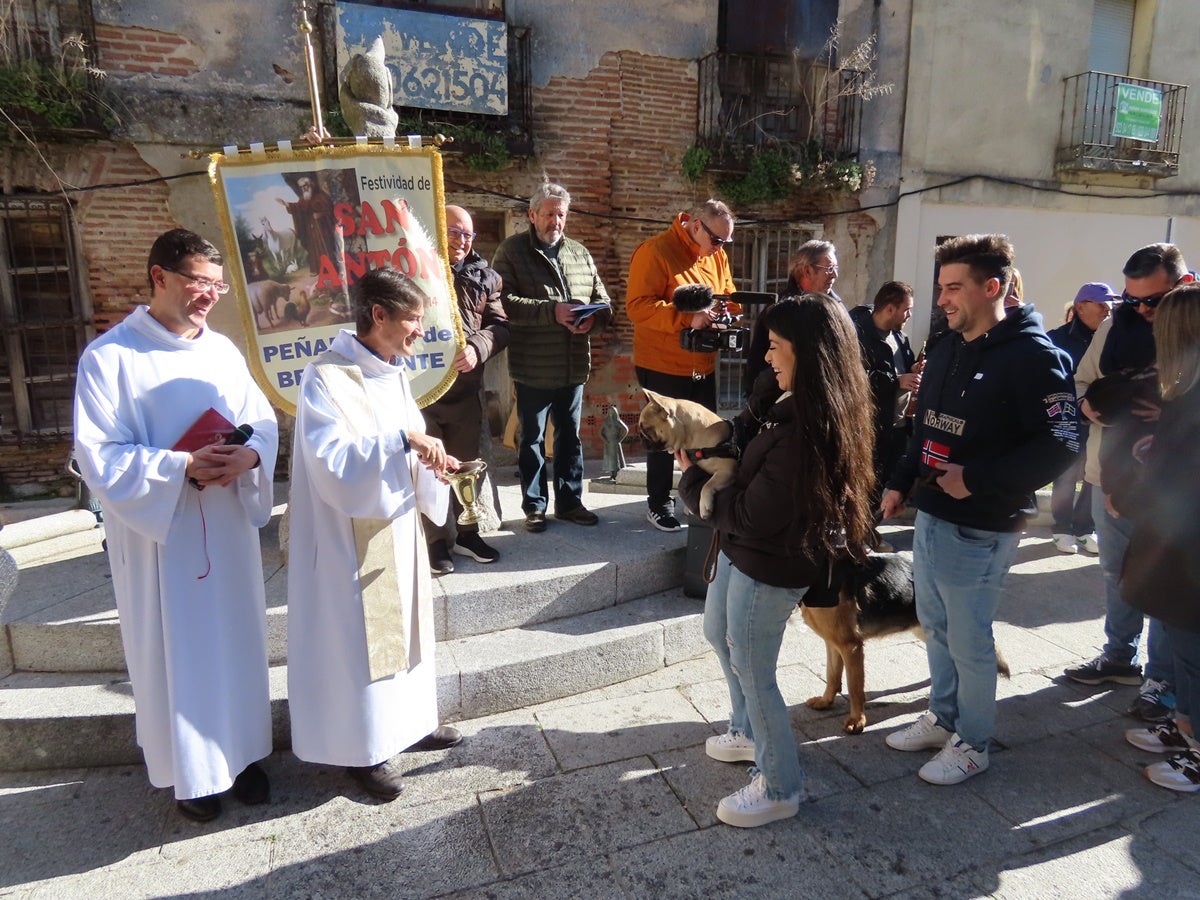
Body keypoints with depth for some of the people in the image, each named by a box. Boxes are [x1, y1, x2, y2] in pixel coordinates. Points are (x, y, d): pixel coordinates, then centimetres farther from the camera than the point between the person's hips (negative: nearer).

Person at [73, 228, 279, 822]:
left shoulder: (223, 349, 7)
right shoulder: (109, 357, -9)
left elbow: (264, 423, 6)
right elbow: (98, 456, -12)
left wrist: (246, 457, -16)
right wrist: (182, 466, -23)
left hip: (229, 527, 5)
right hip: (159, 533, -5)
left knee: (237, 639, 13)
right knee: (177, 651, 7)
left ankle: (240, 753, 32)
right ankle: (190, 771, 26)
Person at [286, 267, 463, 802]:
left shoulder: (392, 371, 6)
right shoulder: (326, 378, -18)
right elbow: (333, 460, -28)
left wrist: (430, 460, -5)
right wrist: (403, 439, -34)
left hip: (396, 525, 8)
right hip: (351, 538, -8)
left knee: (402, 623, 19)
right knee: (360, 638, 5)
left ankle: (407, 722, 36)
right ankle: (364, 749, 22)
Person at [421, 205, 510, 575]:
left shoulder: (483, 277, 9)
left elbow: (499, 324, 5)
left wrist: (477, 348, -14)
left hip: (466, 390, 4)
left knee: (467, 465, 15)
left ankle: (466, 532, 31)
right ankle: (437, 540, 16)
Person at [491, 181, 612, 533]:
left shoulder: (580, 253, 12)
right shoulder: (511, 251, -4)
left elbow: (602, 301, 12)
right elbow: (504, 301, -18)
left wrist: (593, 318, -11)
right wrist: (552, 311, -25)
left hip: (574, 366, 5)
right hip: (533, 368, -5)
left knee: (570, 437, 15)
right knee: (532, 439, 8)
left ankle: (569, 501, 28)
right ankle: (534, 506, 22)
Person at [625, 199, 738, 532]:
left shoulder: (717, 254, 6)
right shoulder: (655, 251, -17)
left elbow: (728, 295, 14)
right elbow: (637, 306, -25)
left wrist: (729, 313, -10)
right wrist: (686, 318, -34)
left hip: (704, 366, 7)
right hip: (663, 366, -7)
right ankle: (658, 504, 20)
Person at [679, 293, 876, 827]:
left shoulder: (806, 432, -31)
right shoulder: (792, 407, -2)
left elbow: (750, 516, -25)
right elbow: (753, 452, 9)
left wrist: (692, 480, -12)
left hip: (769, 567, -10)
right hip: (741, 553, 10)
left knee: (752, 673, 7)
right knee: (719, 636, 27)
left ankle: (779, 788, 29)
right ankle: (749, 733, 50)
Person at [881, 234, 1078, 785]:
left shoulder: (1031, 356, -15)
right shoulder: (947, 348, 10)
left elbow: (1061, 444, -20)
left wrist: (976, 480, -22)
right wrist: (900, 484, 12)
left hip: (980, 529, -8)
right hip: (930, 515, 8)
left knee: (968, 640, 5)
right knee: (935, 626, 19)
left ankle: (972, 744, 26)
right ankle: (942, 718, 38)